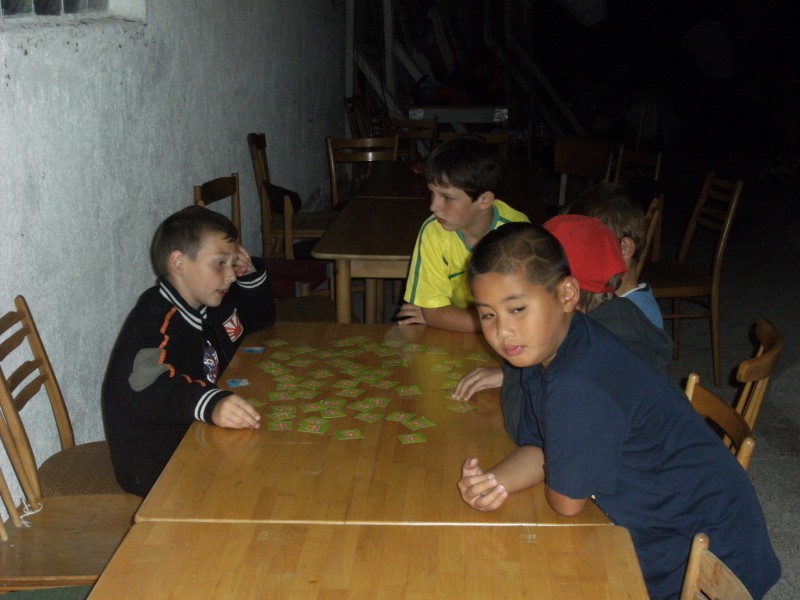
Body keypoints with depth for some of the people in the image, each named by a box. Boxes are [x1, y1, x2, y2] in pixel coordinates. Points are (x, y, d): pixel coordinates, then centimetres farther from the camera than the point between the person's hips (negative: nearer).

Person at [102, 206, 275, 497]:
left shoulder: (206, 307, 8)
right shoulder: (157, 323, -22)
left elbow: (260, 317, 26)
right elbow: (147, 386, -42)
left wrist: (251, 275, 6)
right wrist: (211, 404, -60)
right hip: (155, 472, -9)